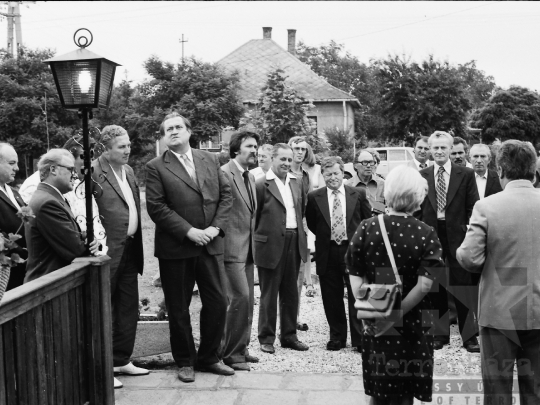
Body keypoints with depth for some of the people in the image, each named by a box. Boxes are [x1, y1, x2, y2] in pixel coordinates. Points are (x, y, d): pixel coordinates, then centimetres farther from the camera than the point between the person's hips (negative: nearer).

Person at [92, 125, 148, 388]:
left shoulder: (128, 171, 13)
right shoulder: (94, 173, -14)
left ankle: (122, 360, 28)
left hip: (130, 249, 8)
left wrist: (137, 243, 13)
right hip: (108, 251, -8)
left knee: (128, 308, 15)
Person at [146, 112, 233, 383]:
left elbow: (226, 195, 7)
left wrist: (216, 227, -7)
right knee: (178, 309, 7)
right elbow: (156, 207, -11)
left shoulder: (210, 160, 9)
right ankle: (185, 362, 22)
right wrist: (189, 231, -16)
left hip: (209, 245, 3)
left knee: (217, 302, 6)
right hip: (175, 248, -3)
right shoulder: (156, 167, -3)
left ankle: (209, 357, 23)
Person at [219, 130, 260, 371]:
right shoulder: (224, 173, -12)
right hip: (232, 247, -9)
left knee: (247, 300, 11)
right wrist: (221, 240, -14)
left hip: (248, 248, 9)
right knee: (240, 297, -13)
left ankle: (240, 349, 22)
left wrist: (253, 239, 17)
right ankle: (231, 353, -3)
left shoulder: (250, 177, 16)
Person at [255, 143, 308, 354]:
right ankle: (266, 338, 14)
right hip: (271, 245, -6)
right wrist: (261, 237, -3)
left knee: (290, 293, 13)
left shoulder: (297, 183, 11)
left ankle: (289, 336, 24)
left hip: (294, 242, 6)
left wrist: (300, 233, 10)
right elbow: (253, 216, -6)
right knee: (269, 294, 4)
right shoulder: (261, 185, -9)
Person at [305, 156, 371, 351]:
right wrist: (324, 236, 9)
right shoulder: (314, 197, 1)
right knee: (332, 298, 7)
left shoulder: (358, 194, 1)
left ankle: (359, 338, 10)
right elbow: (311, 223, 14)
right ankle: (337, 337, 19)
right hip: (327, 252, 1)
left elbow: (368, 219, 11)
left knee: (356, 296, 1)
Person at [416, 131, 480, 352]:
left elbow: (473, 207, 0)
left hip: (457, 235, -2)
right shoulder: (422, 176, 5)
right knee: (435, 287, 9)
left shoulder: (466, 174, 0)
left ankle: (469, 336, 12)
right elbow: (418, 208, 7)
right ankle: (440, 334, 20)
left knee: (463, 286, 3)